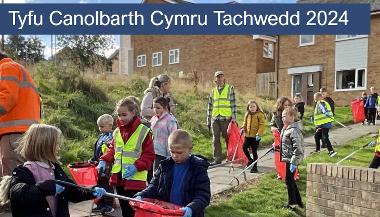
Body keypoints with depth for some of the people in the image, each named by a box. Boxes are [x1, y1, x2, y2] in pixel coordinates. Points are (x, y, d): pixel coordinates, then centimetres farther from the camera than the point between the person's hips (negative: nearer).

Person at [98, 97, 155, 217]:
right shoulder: (117, 131, 8)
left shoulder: (144, 131, -9)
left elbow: (149, 155, -9)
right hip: (118, 177, 6)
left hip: (135, 179, -6)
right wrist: (104, 161, 1)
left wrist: (136, 167, -21)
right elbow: (112, 150, 18)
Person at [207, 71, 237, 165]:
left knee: (228, 138, 4)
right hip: (215, 119, 4)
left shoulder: (230, 88, 4)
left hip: (226, 118, -3)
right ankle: (217, 159, 9)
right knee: (215, 139, 3)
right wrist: (208, 121, 14)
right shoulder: (213, 91, 14)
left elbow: (233, 104, -1)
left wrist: (234, 117, -9)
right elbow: (210, 106, 16)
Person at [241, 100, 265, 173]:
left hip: (255, 136, -5)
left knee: (254, 151, 2)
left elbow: (262, 125, -11)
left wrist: (259, 134, -18)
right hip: (248, 135, 5)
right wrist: (243, 128, 3)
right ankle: (250, 160, 22)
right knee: (244, 147, -4)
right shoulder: (247, 114, 10)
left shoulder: (260, 114, -8)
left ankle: (254, 167, 14)